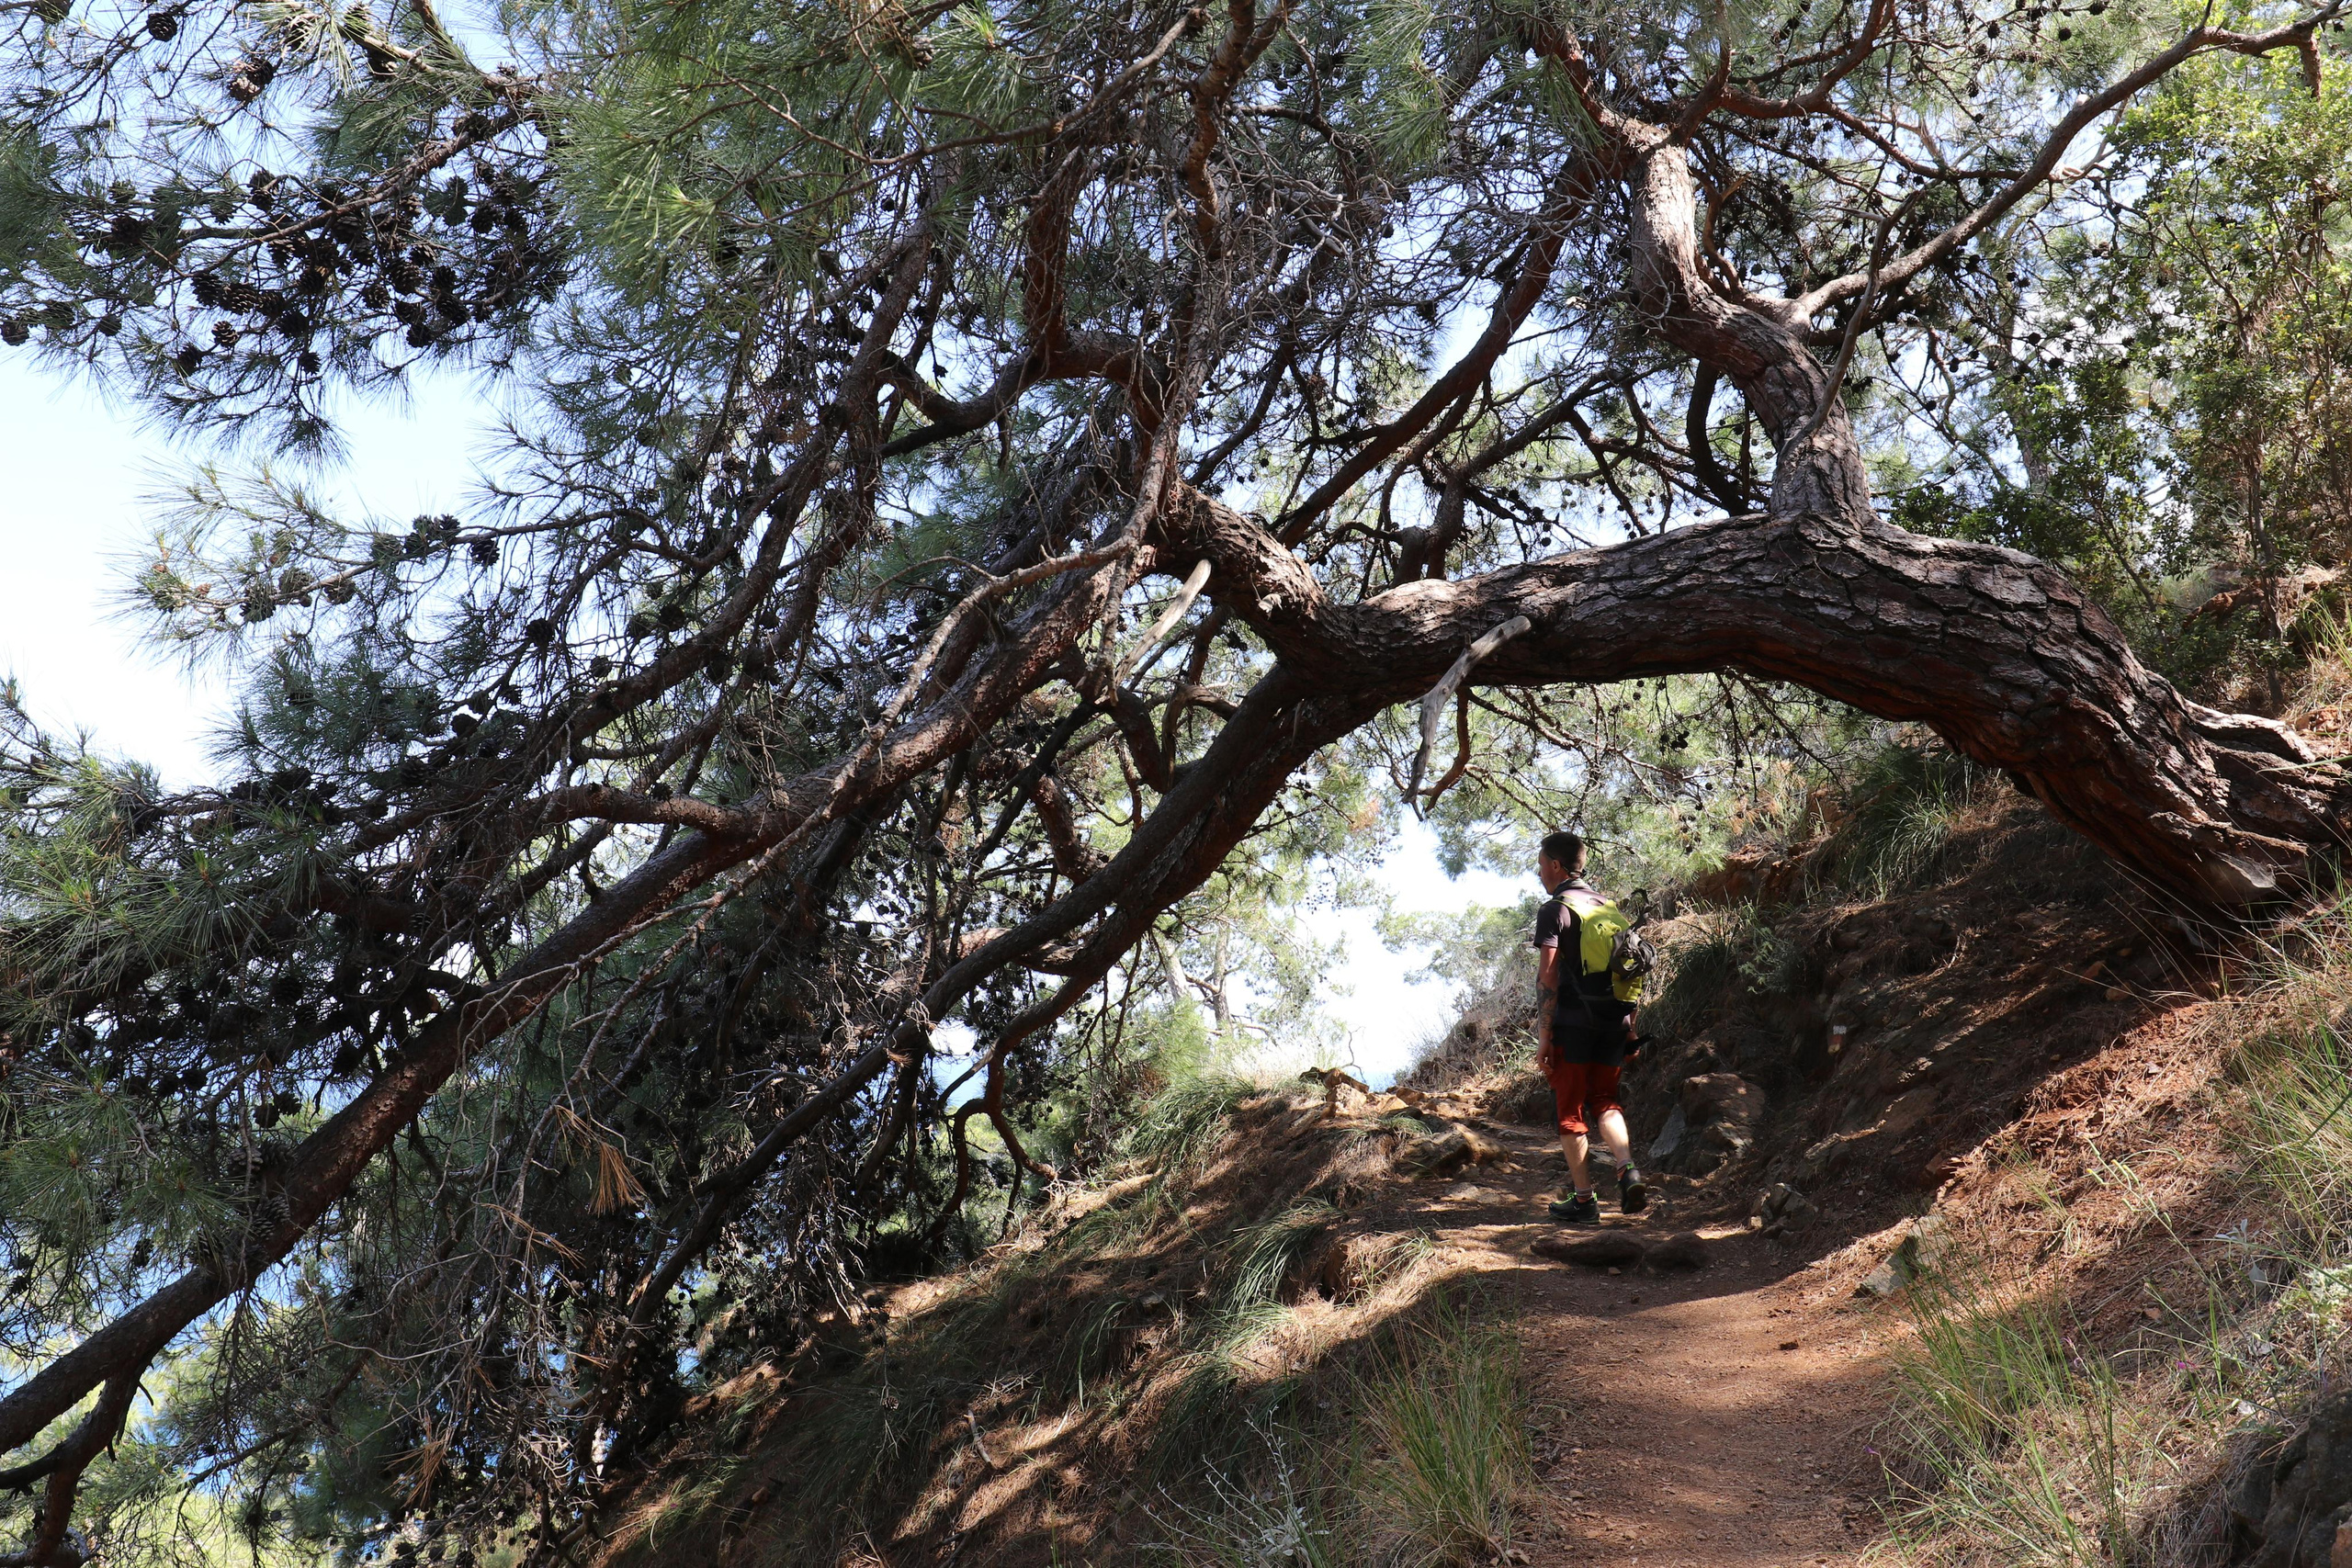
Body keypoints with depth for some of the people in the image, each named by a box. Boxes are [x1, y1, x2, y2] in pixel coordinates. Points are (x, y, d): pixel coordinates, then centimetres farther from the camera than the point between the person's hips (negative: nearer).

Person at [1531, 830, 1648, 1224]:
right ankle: (1627, 1169, -6)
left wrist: (1543, 1036, -12)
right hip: (1613, 1024, 6)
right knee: (1604, 1102, 17)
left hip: (1572, 1024, -6)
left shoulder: (1555, 910, -7)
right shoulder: (1609, 908, 13)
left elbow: (1547, 977, -14)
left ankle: (1583, 1200, 6)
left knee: (1571, 1109, 5)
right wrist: (1630, 1028, 19)